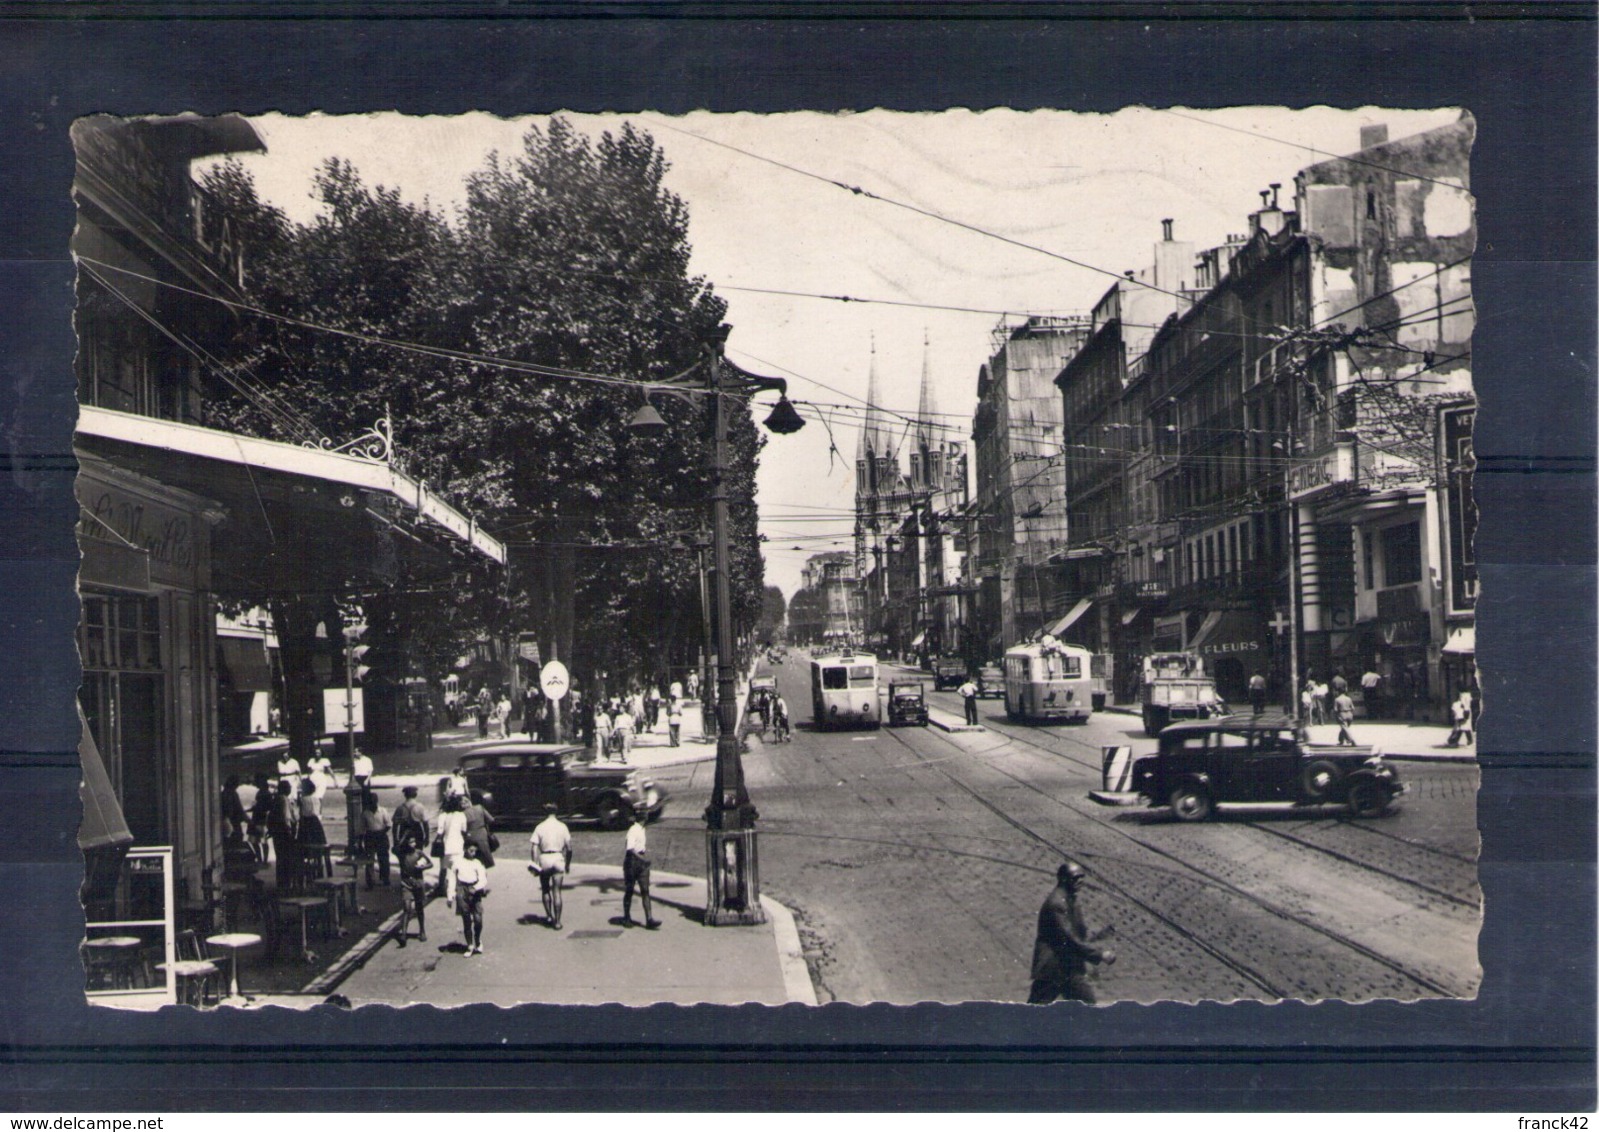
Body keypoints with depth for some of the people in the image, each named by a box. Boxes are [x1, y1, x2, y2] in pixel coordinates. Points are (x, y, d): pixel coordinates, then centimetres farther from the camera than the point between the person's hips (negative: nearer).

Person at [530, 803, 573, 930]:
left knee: (545, 890, 18)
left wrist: (535, 864, -6)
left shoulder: (540, 827, -2)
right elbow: (569, 848, 3)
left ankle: (549, 916, 21)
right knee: (557, 891, 2)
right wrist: (568, 863, 14)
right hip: (558, 858, 1)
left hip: (544, 858, -1)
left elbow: (534, 848, -8)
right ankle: (557, 921, 1)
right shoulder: (562, 827, 2)